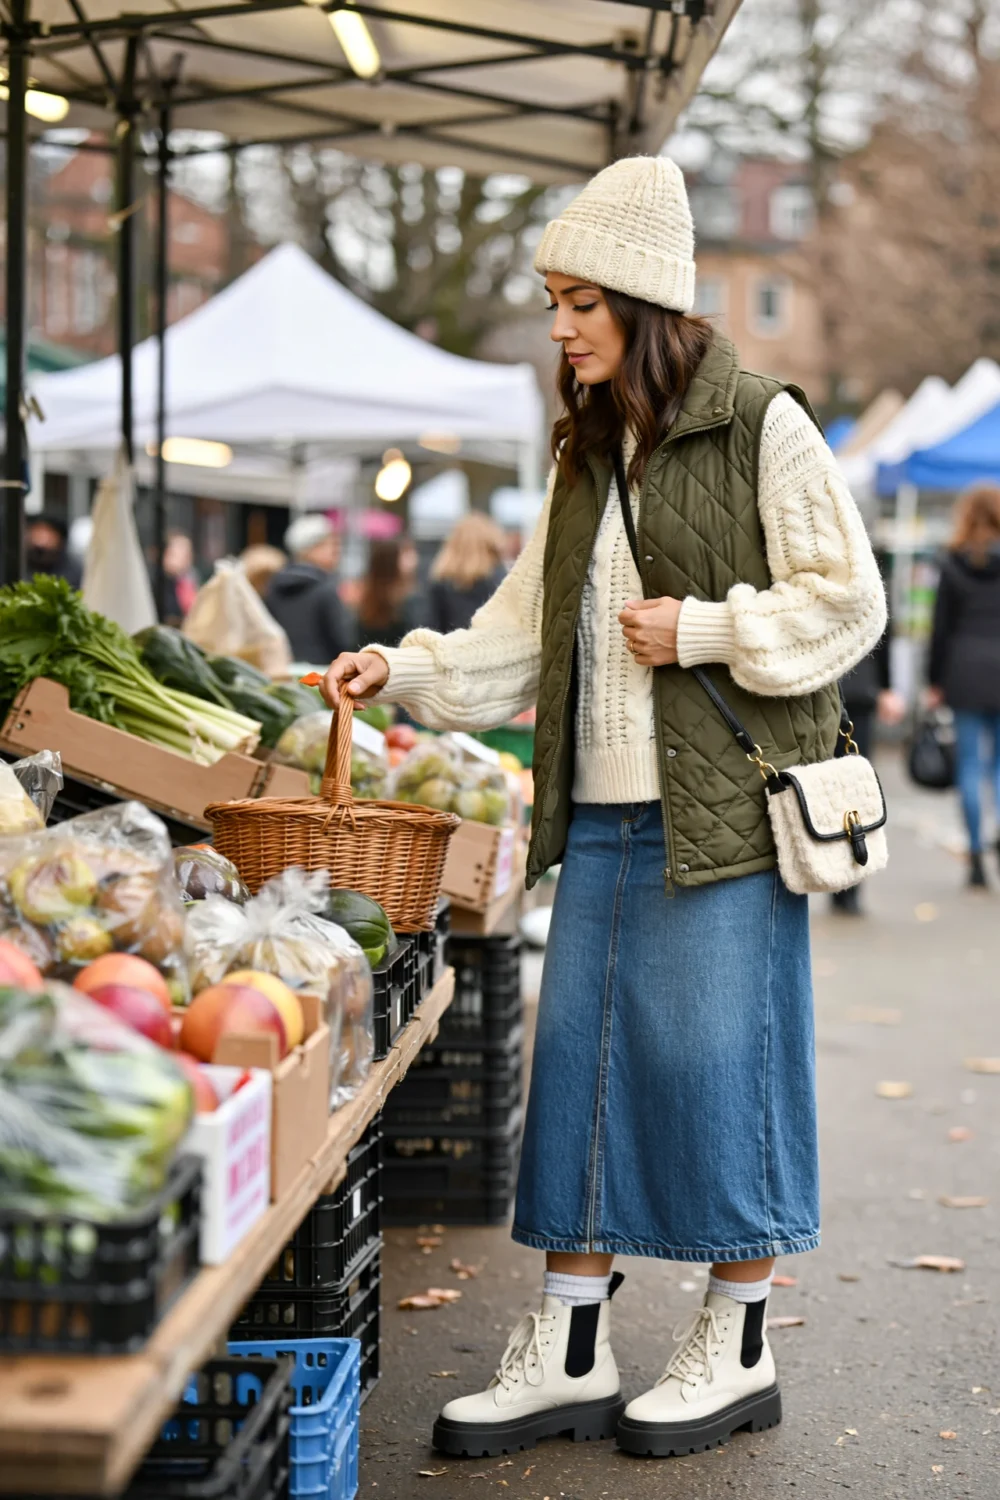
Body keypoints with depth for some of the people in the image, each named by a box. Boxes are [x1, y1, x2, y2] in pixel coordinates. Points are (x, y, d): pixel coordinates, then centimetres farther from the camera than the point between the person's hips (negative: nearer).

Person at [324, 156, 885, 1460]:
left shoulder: (761, 427, -5)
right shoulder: (588, 455, 16)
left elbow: (847, 603, -7)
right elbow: (527, 632, 16)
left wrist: (702, 632, -13)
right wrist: (408, 671, 4)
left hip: (723, 809, -7)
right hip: (604, 814, 7)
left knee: (715, 1054, -1)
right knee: (581, 1059, 6)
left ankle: (738, 1349, 15)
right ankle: (568, 1359, 15)